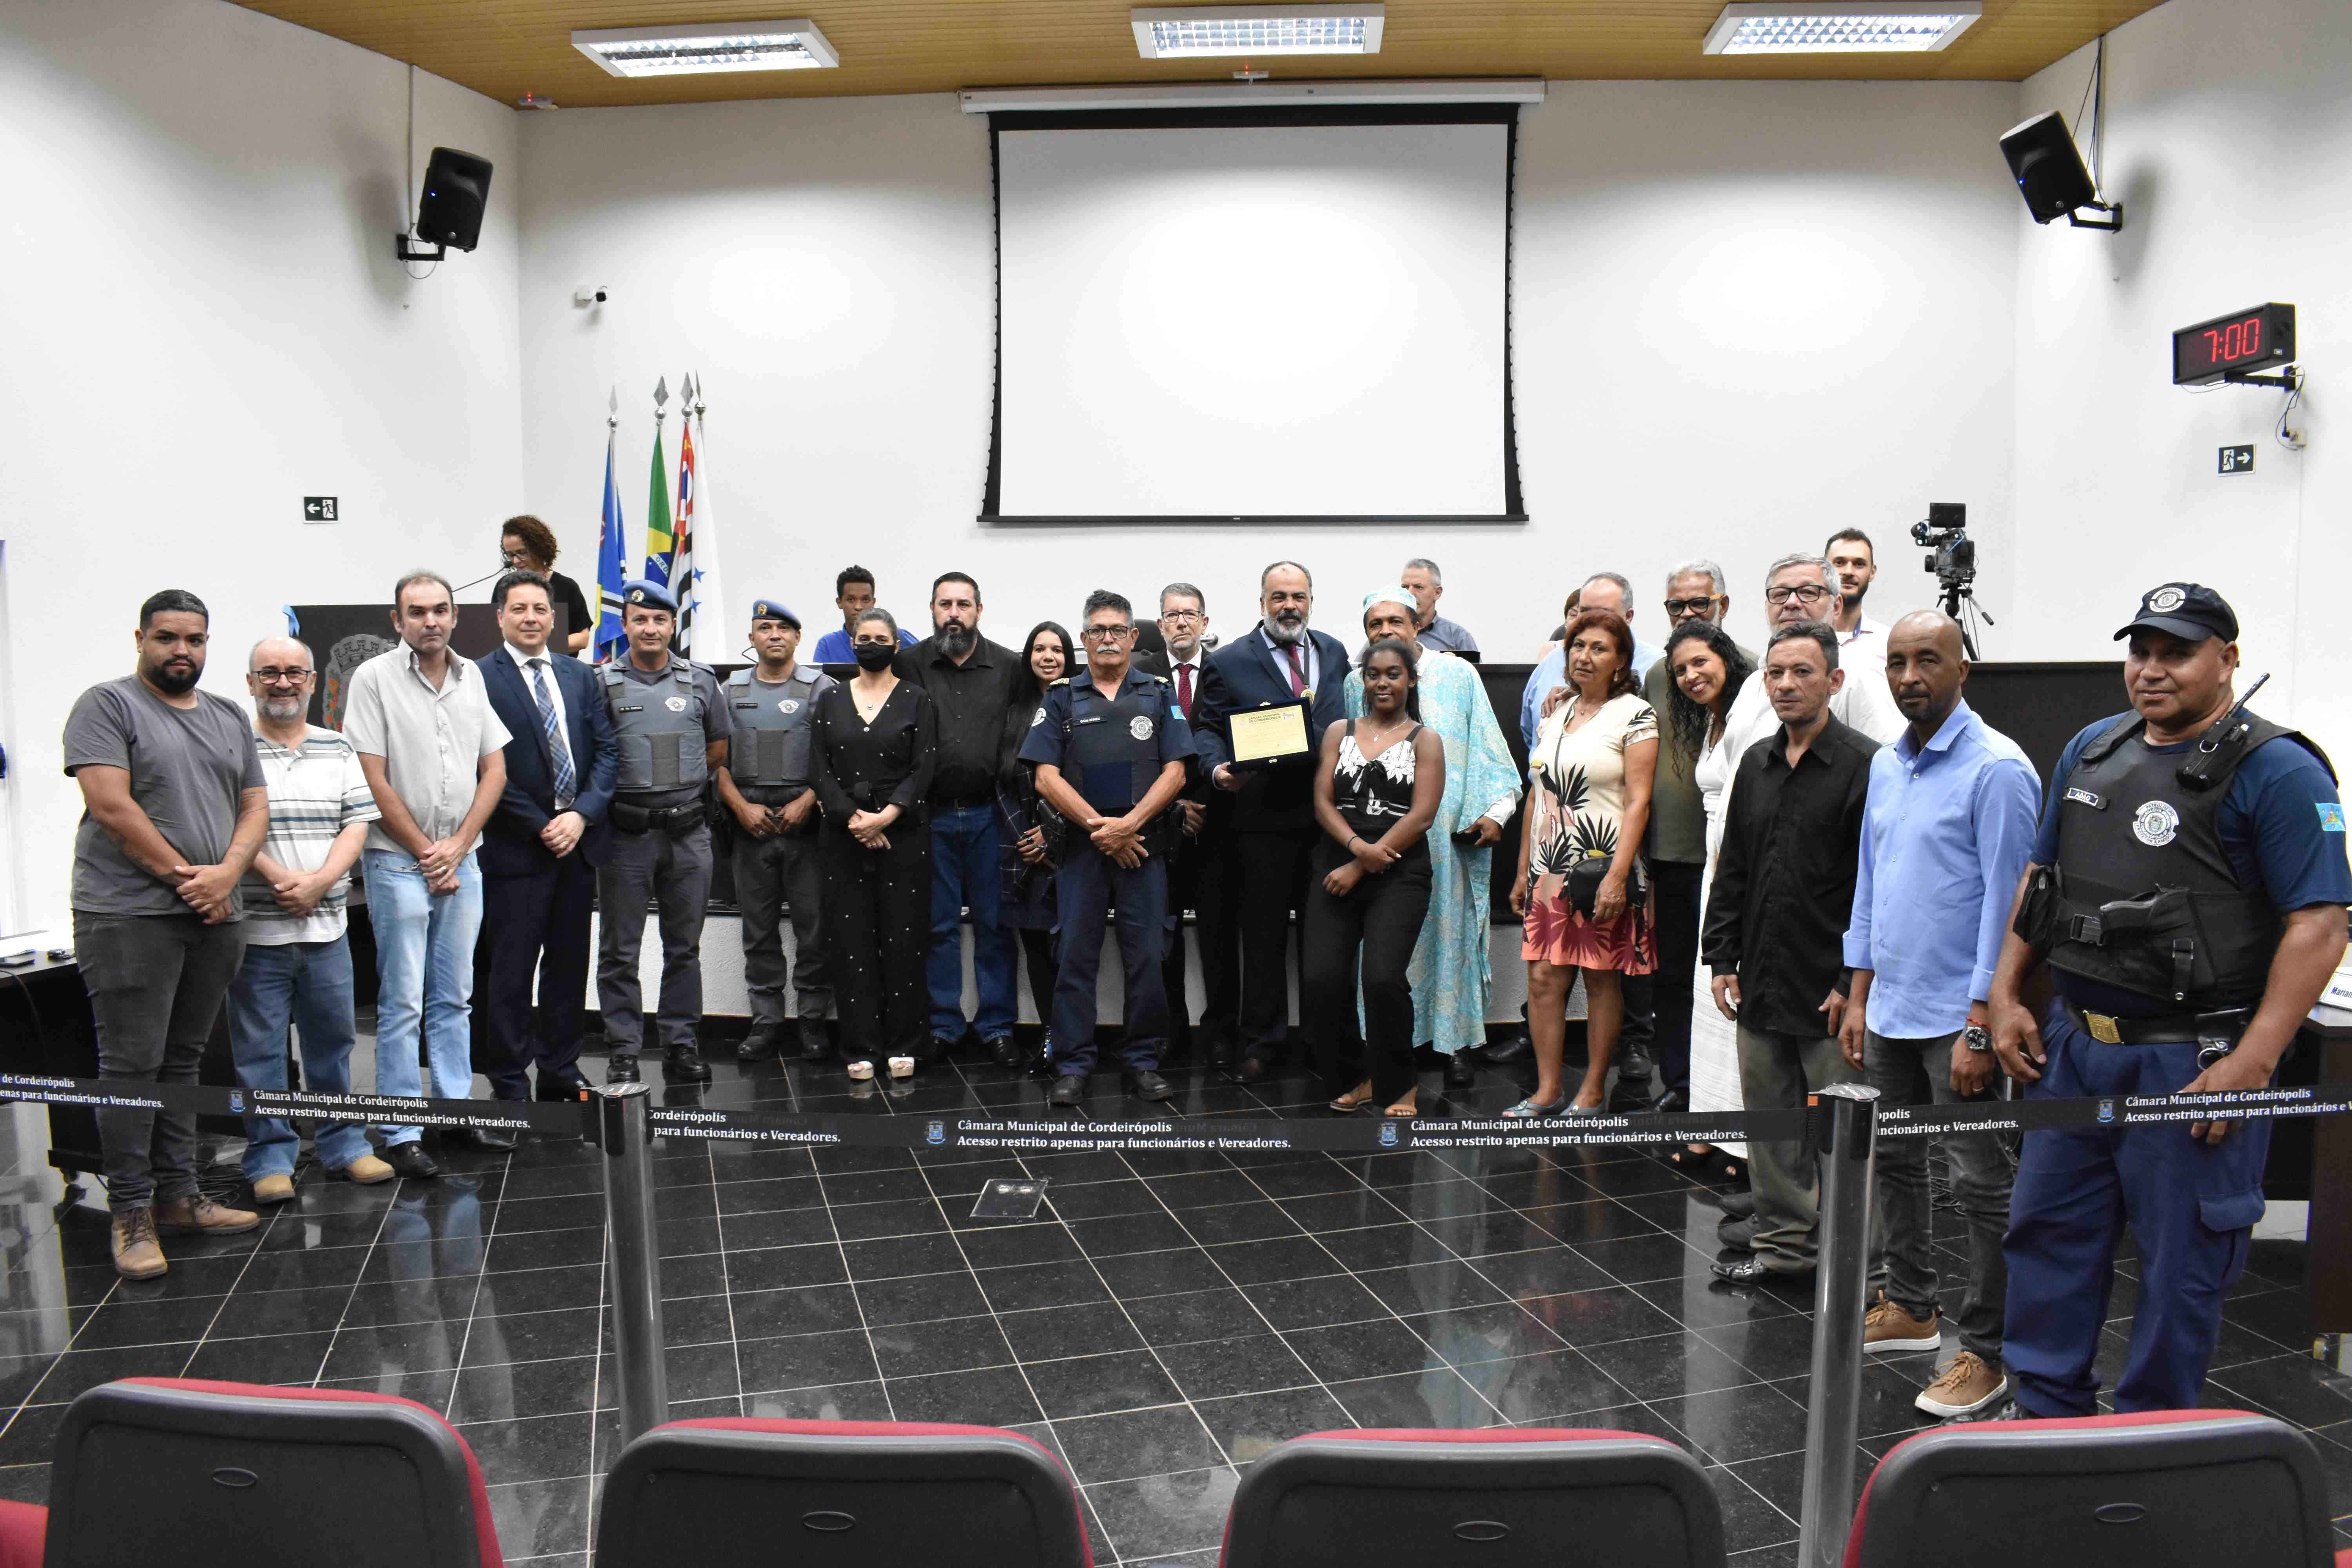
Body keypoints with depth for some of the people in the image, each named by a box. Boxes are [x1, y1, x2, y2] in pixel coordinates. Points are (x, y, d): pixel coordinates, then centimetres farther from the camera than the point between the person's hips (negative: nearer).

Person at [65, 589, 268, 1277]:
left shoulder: (230, 718, 17)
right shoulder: (106, 705, -3)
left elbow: (255, 807, 13)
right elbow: (111, 808, -12)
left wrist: (226, 873, -5)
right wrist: (182, 875, -12)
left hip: (214, 916, 6)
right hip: (130, 915, -6)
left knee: (182, 1062, 12)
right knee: (133, 1065, -4)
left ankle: (177, 1195, 19)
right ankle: (131, 1214, 3)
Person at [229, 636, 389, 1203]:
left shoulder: (338, 750, 11)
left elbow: (357, 824, 5)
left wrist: (319, 883, -9)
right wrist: (281, 880, -18)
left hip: (327, 926, 3)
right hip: (257, 928, -3)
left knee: (333, 1039, 10)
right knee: (260, 1048, 3)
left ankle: (344, 1144, 21)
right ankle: (270, 1157, 12)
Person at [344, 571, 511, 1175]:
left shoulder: (472, 677, 8)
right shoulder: (374, 678, -6)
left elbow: (495, 769, 8)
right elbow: (373, 781, -9)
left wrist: (457, 847, -2)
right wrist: (426, 852, -7)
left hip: (462, 860, 5)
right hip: (399, 861, -4)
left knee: (454, 996, 12)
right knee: (402, 1002, -1)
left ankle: (457, 1109, 22)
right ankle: (401, 1133, 5)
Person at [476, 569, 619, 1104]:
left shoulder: (581, 676, 12)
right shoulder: (480, 679, -5)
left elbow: (607, 750, 8)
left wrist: (583, 814, -7)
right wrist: (540, 827, -11)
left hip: (579, 839, 5)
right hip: (515, 847, -5)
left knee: (570, 964, 12)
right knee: (510, 971, 1)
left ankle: (561, 1073, 23)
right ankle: (510, 1084, 11)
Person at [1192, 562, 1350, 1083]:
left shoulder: (1335, 653, 13)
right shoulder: (1229, 662, 3)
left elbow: (1350, 718, 18)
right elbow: (1208, 727, 4)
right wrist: (1219, 768, -15)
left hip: (1330, 810, 3)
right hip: (1264, 816, -3)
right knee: (1264, 936, 4)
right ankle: (1262, 1044, 14)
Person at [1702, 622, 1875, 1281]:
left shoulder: (1864, 766, -9)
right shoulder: (1756, 763, 12)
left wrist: (1855, 982, -14)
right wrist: (1722, 958, 10)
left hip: (1831, 989, -6)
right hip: (1761, 983, 7)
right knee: (1770, 1121, 14)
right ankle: (1781, 1244, 27)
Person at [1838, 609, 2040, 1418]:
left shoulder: (1997, 769, -13)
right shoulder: (1886, 765, 11)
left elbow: (2007, 903, -16)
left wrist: (1980, 1029, -18)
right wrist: (1858, 998, 13)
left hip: (1958, 1016, -8)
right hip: (1890, 1013, 8)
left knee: (1980, 1185, 3)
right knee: (1893, 1162, 17)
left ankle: (1986, 1351, 15)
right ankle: (1911, 1308, 34)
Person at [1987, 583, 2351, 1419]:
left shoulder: (2277, 770, -11)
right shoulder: (2091, 751, 10)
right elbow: (2040, 876, 18)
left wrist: (2251, 1064, -21)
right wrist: (2007, 994, 10)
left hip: (2190, 1061, -6)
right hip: (2072, 1043, 7)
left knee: (2180, 1258, 6)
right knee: (2045, 1227, 13)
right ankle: (2046, 1412, 28)